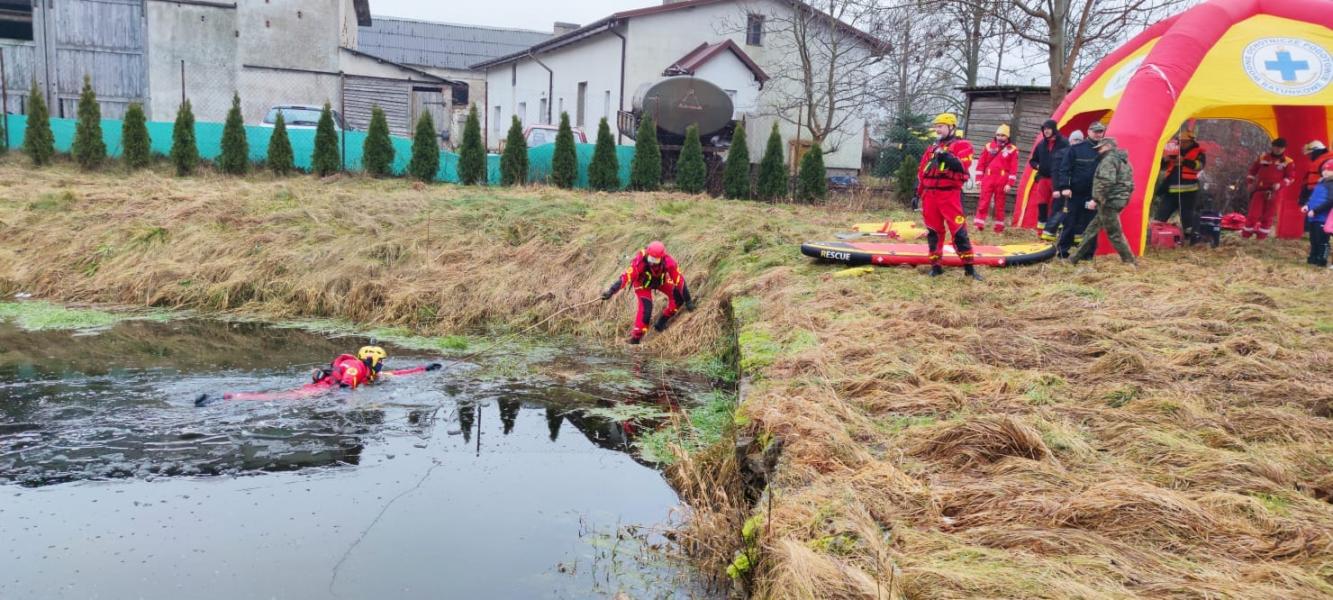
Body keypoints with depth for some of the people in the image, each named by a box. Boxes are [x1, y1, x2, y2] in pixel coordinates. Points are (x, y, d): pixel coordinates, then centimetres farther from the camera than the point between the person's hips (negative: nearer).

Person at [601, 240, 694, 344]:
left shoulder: (668, 261, -35)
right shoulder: (640, 261, -41)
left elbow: (679, 280, -29)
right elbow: (626, 277, -43)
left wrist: (687, 300, -24)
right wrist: (611, 291, -51)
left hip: (661, 281, 3)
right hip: (642, 283, -3)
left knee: (677, 297, -11)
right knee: (646, 308, -22)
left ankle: (661, 323, 6)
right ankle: (635, 338, -9)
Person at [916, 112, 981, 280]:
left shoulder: (962, 145, 1)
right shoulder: (932, 148, 21)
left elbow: (962, 166, -16)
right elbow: (921, 171, 21)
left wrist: (946, 156, -26)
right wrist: (918, 193, 16)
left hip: (950, 194, -6)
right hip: (929, 194, 6)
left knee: (958, 230, -9)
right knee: (933, 231, 6)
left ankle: (969, 267, -4)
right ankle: (936, 265, 12)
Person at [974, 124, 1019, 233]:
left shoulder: (1012, 150, 0)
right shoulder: (989, 146, 8)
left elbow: (1014, 168, -3)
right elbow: (981, 163, 9)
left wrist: (1010, 183, -8)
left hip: (1002, 181, -1)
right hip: (988, 179, 2)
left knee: (1000, 204, 6)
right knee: (983, 202, -4)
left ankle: (999, 228, 14)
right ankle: (979, 225, -5)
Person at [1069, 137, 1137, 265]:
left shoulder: (1109, 160, -11)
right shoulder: (1123, 161, 20)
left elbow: (1106, 183, -24)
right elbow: (1129, 185, 22)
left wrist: (1096, 200, -21)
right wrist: (1123, 200, 26)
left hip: (1108, 202, -10)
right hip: (1117, 201, 10)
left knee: (1114, 234, -4)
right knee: (1092, 229, 13)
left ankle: (1130, 262, 1)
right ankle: (1075, 258, 17)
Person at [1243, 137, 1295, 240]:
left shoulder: (1288, 162, -1)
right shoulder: (1263, 157, 6)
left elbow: (1291, 177, -2)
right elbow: (1253, 171, 15)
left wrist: (1280, 184, -17)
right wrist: (1250, 183, 6)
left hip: (1273, 192, -1)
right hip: (1259, 190, 1)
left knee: (1268, 215, 5)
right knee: (1253, 213, -3)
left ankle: (1262, 236, 15)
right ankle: (1245, 235, 4)